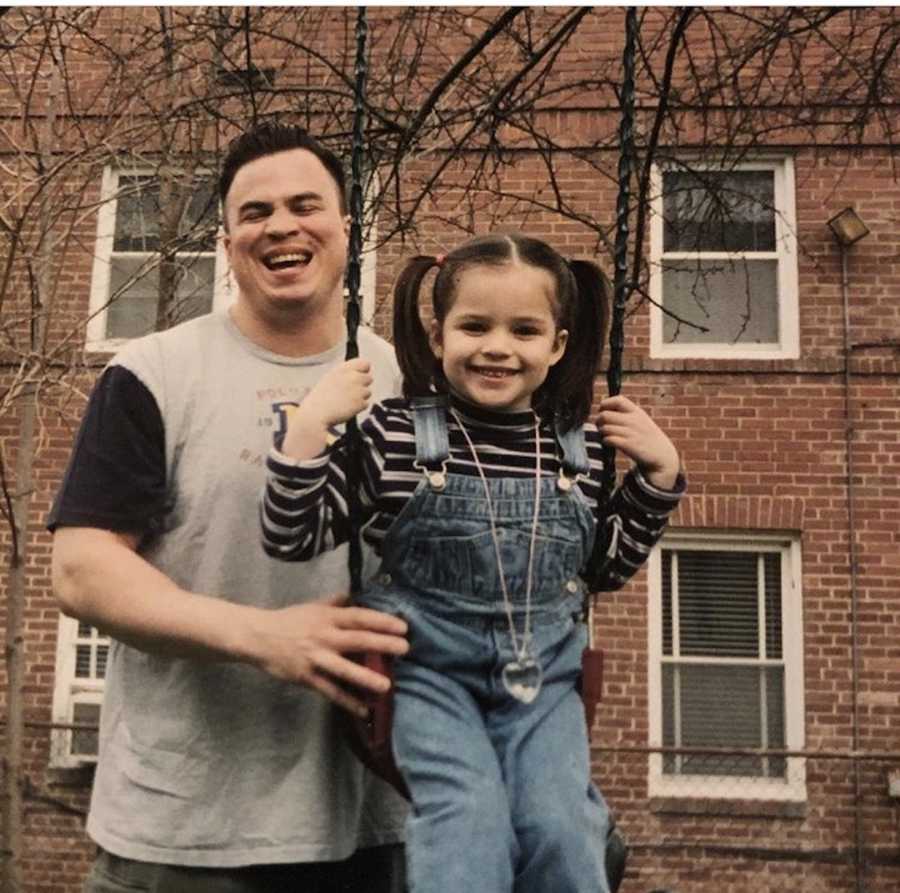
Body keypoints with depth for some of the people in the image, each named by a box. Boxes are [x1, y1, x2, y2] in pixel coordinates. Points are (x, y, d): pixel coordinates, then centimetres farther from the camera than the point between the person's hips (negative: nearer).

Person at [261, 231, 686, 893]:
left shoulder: (581, 446, 1)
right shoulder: (394, 433, -8)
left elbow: (607, 565, 16)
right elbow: (295, 538, -8)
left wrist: (660, 473, 4)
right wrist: (310, 426, -20)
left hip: (544, 671, 3)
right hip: (429, 665, -2)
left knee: (559, 825, -11)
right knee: (468, 814, -20)